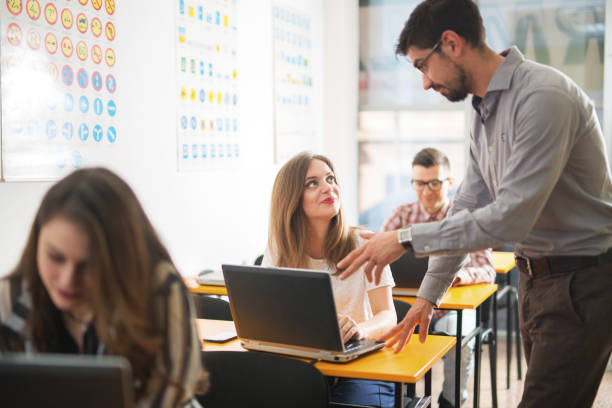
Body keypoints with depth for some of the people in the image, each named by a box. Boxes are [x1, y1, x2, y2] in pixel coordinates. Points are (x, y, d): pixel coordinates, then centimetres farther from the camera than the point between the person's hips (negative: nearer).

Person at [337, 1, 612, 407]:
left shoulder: (544, 97, -22)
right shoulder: (486, 110, 9)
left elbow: (510, 218, -27)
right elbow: (468, 209, 13)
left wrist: (406, 239, -22)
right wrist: (428, 296, 14)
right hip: (536, 278, 9)